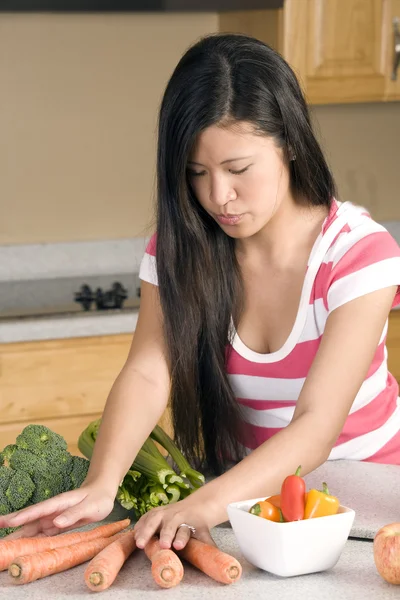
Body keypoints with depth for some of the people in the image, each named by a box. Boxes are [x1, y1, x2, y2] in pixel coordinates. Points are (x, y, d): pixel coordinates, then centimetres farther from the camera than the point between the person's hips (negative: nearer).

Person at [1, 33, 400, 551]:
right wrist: (100, 485, -42)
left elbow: (316, 426, -28)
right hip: (241, 484, 1)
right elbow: (147, 373, -22)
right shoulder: (179, 250, -7)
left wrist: (205, 506, -44)